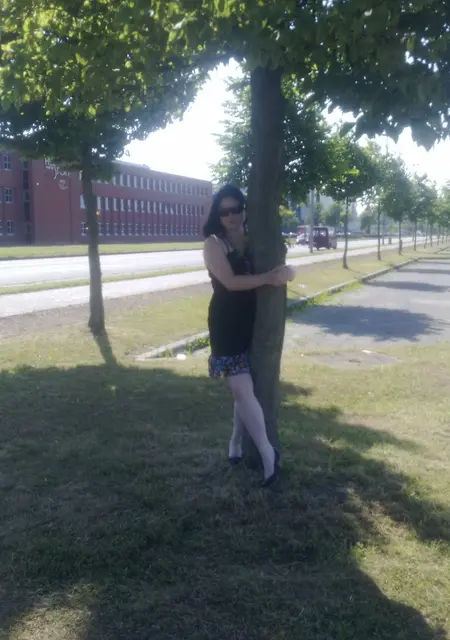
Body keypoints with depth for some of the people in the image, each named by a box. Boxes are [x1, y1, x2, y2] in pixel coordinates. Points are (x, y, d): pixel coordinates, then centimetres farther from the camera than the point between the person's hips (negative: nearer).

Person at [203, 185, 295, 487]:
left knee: (245, 387, 11)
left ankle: (236, 444, 29)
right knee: (242, 388, -7)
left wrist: (285, 273, -17)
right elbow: (231, 281, -18)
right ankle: (269, 455, 1)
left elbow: (285, 270, 5)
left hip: (253, 321, 5)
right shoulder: (214, 243, -7)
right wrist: (268, 278, -22)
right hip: (227, 323, -5)